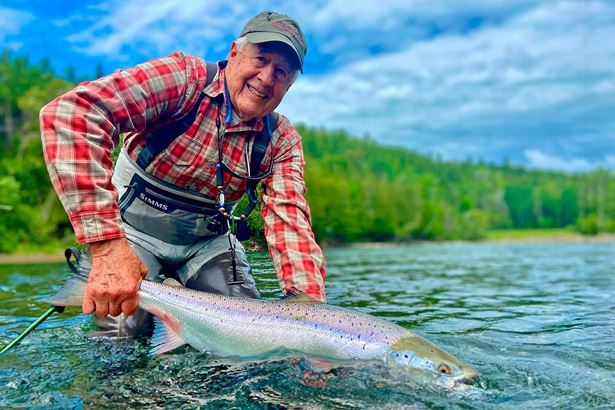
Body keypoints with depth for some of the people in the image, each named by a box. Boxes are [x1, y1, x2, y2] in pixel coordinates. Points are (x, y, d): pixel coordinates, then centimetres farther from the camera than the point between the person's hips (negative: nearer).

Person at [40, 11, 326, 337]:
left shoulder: (282, 141, -9)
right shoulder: (184, 78, -24)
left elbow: (288, 219, -18)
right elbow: (69, 114, -37)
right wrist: (107, 246, -45)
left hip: (208, 239, 4)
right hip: (133, 226, -3)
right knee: (124, 330, -14)